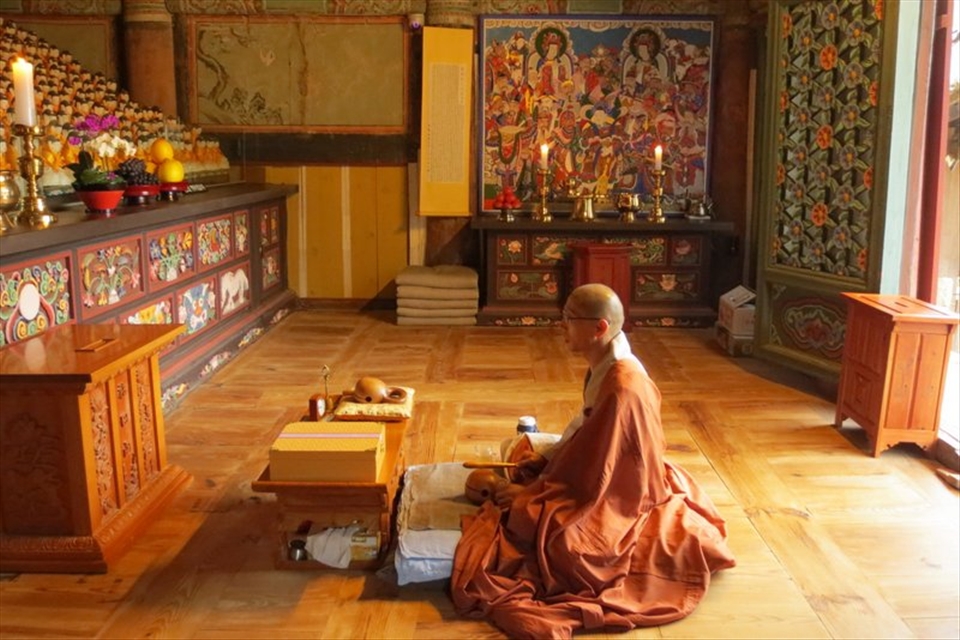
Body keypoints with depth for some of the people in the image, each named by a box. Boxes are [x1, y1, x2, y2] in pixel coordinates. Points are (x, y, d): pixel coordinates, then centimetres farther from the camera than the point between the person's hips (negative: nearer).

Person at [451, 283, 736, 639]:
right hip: (611, 481, 9)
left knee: (551, 536, -22)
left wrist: (529, 493, -17)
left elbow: (589, 476, -27)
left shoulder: (621, 389, -33)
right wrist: (543, 461, 0)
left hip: (618, 500, -9)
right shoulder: (608, 367, -4)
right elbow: (584, 432, 9)